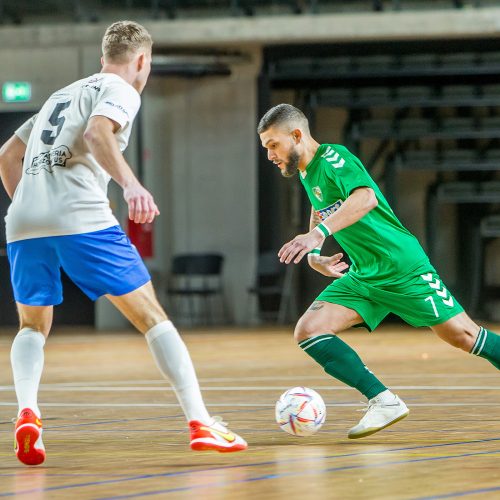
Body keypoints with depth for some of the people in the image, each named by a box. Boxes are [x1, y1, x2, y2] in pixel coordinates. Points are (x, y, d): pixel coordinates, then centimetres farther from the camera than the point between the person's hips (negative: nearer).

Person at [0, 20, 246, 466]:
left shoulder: (62, 95, 30)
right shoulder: (121, 90, 8)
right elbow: (97, 133, -14)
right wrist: (131, 184, -24)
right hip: (81, 219, -6)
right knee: (151, 315, 2)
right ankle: (201, 424, -5)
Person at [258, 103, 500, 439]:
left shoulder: (332, 158, -17)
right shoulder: (306, 173, 10)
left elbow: (366, 197, -36)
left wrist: (319, 233, -48)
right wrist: (313, 255, 13)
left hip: (403, 268, -8)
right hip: (362, 276, 8)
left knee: (462, 336, -7)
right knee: (308, 332, -10)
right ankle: (384, 403, -10)